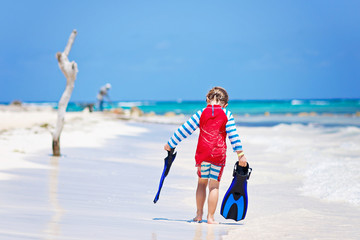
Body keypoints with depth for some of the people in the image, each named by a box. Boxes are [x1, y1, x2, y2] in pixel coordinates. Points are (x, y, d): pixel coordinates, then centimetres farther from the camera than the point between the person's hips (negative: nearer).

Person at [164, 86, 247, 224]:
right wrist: (240, 154, -2)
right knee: (214, 186, 2)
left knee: (202, 182, 16)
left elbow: (184, 130, 5)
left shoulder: (201, 114, 4)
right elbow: (233, 135, -3)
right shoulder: (227, 115, 2)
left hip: (202, 153, 1)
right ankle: (210, 217, 0)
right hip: (219, 154, -1)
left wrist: (170, 144, 14)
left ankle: (199, 214, 17)